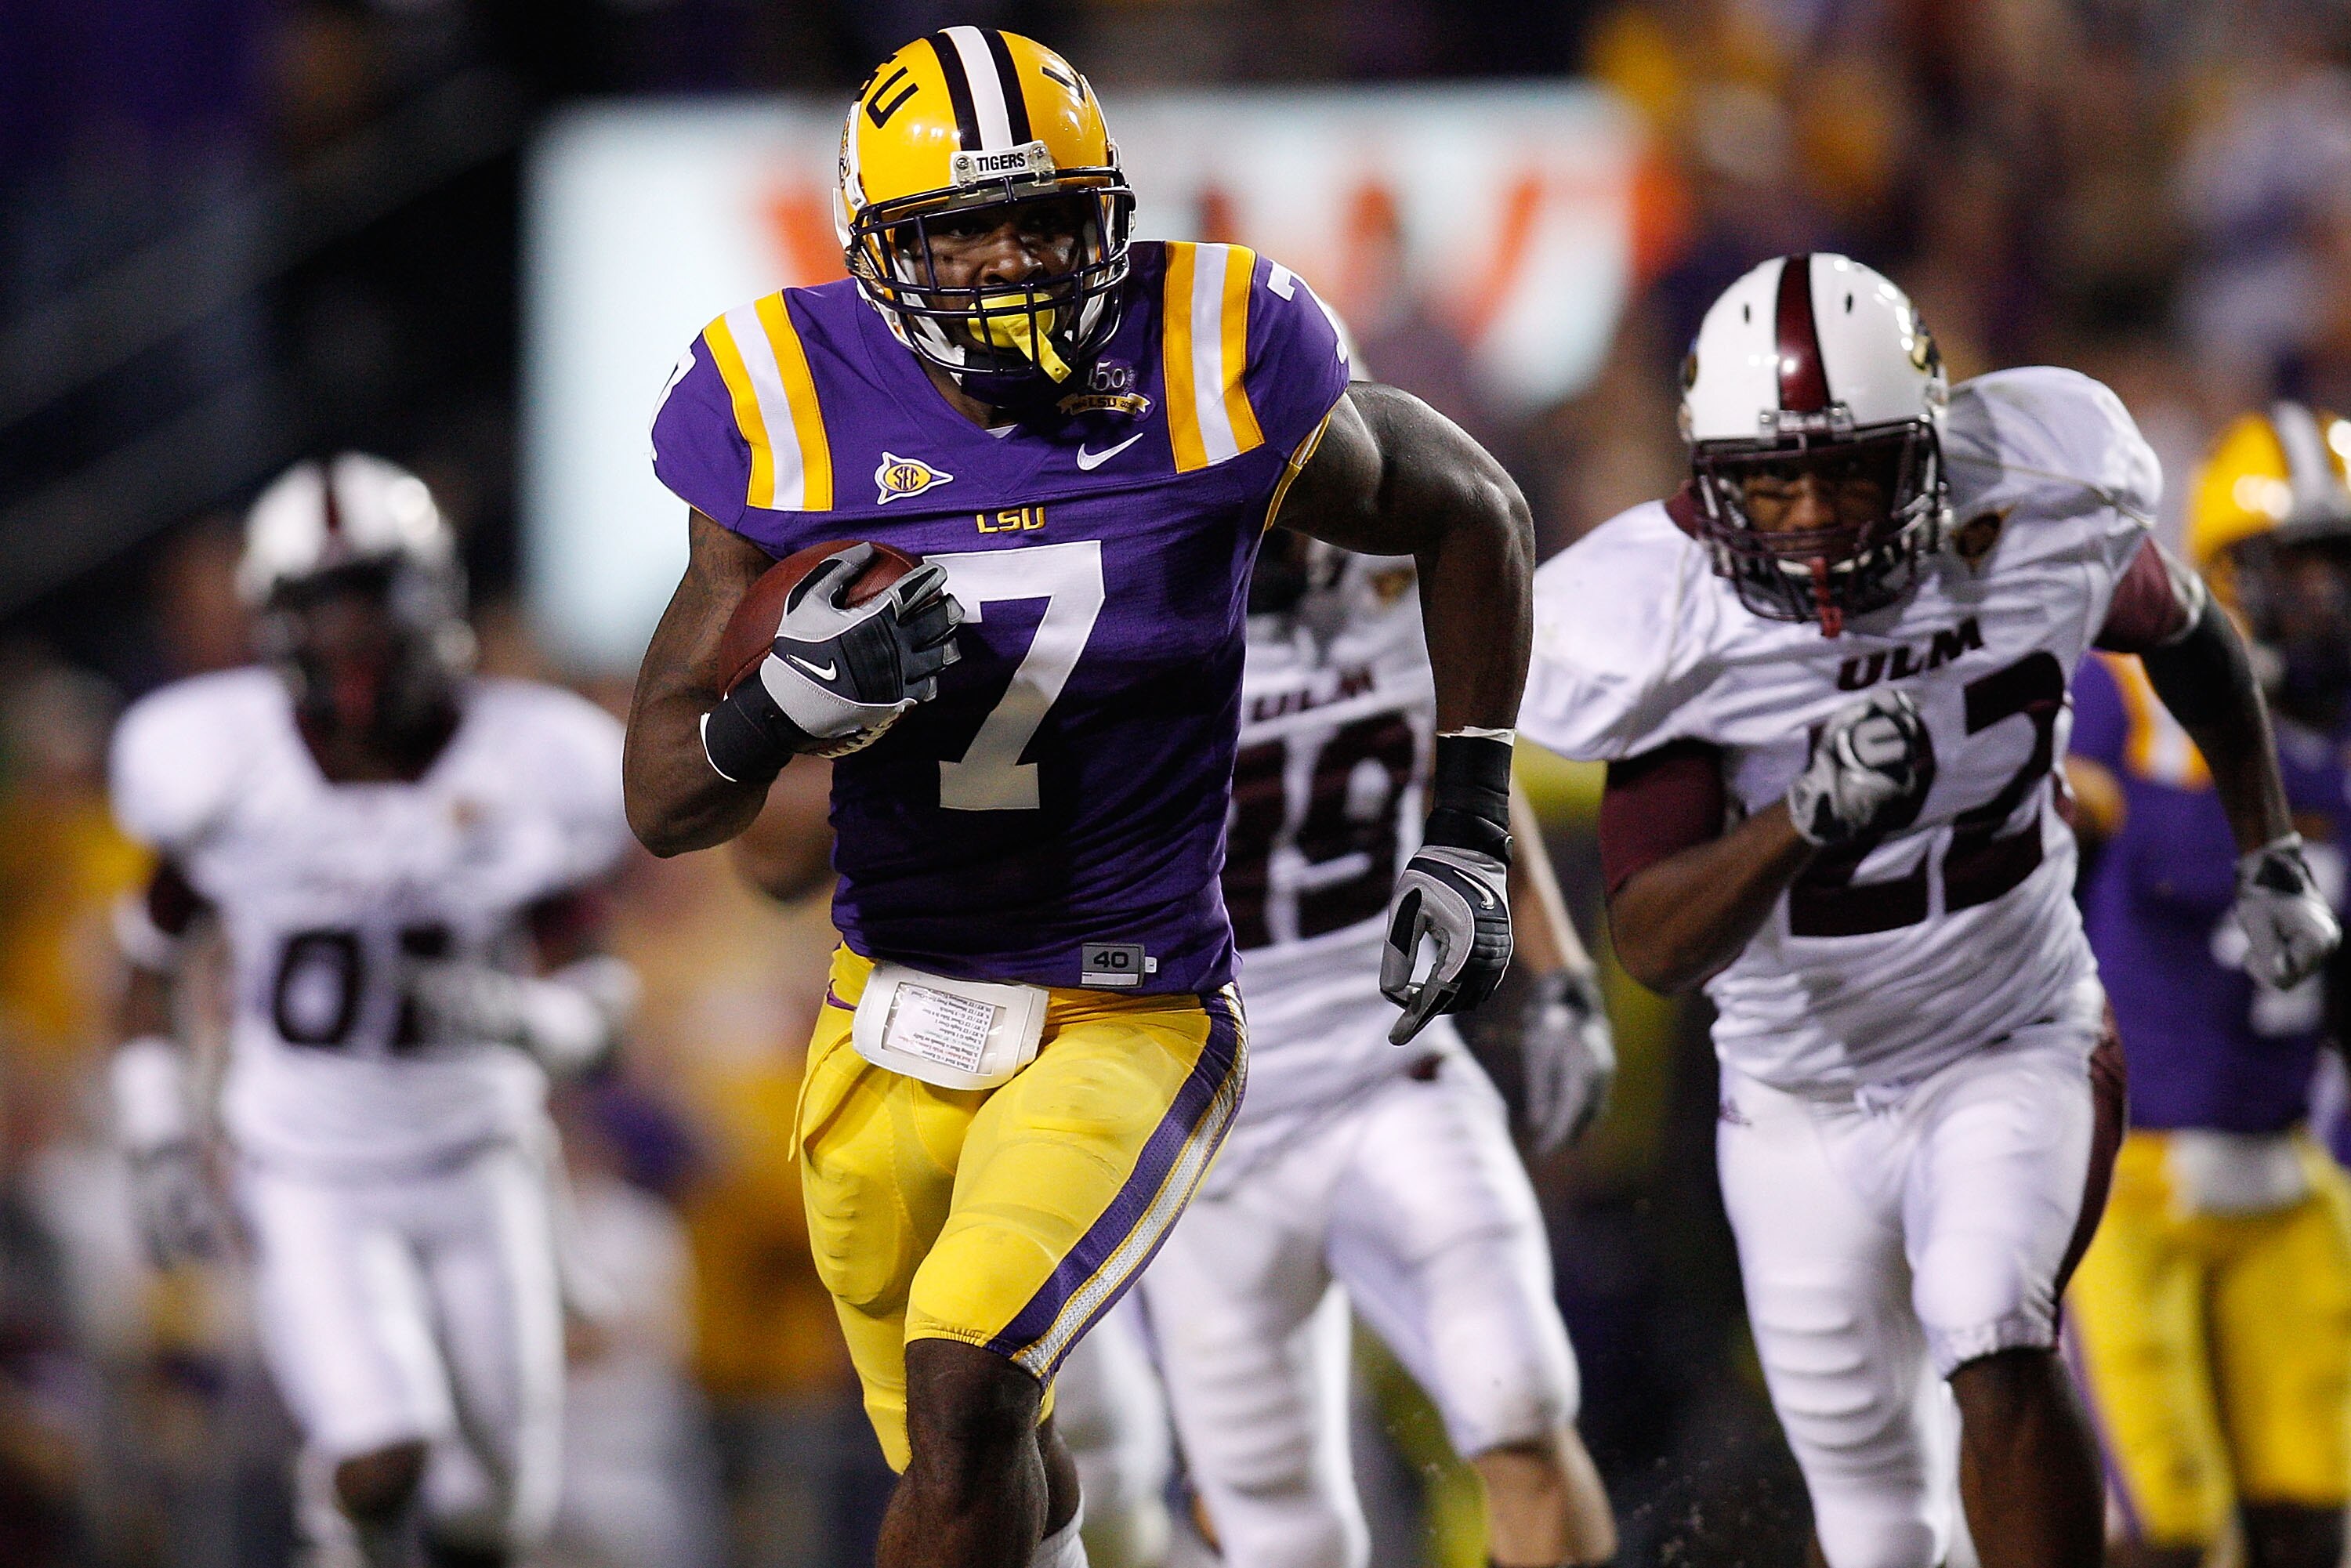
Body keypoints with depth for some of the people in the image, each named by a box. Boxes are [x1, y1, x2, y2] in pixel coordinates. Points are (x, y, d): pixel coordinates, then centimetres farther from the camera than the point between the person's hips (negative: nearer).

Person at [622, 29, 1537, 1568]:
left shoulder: (1213, 384, -13)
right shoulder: (800, 428, -9)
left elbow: (1473, 515, 7)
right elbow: (667, 800, -6)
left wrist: (1472, 832, 2)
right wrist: (788, 706, -29)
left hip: (1130, 1026, -3)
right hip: (894, 1023, 3)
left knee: (969, 1390, -26)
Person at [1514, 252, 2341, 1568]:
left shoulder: (2041, 522, -17)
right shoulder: (1671, 631, -22)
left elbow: (2187, 632, 7)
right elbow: (1657, 949, -26)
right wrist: (1805, 818, -43)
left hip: (2015, 1050, -1)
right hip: (1802, 1098, 1)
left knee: (1995, 1344, -29)